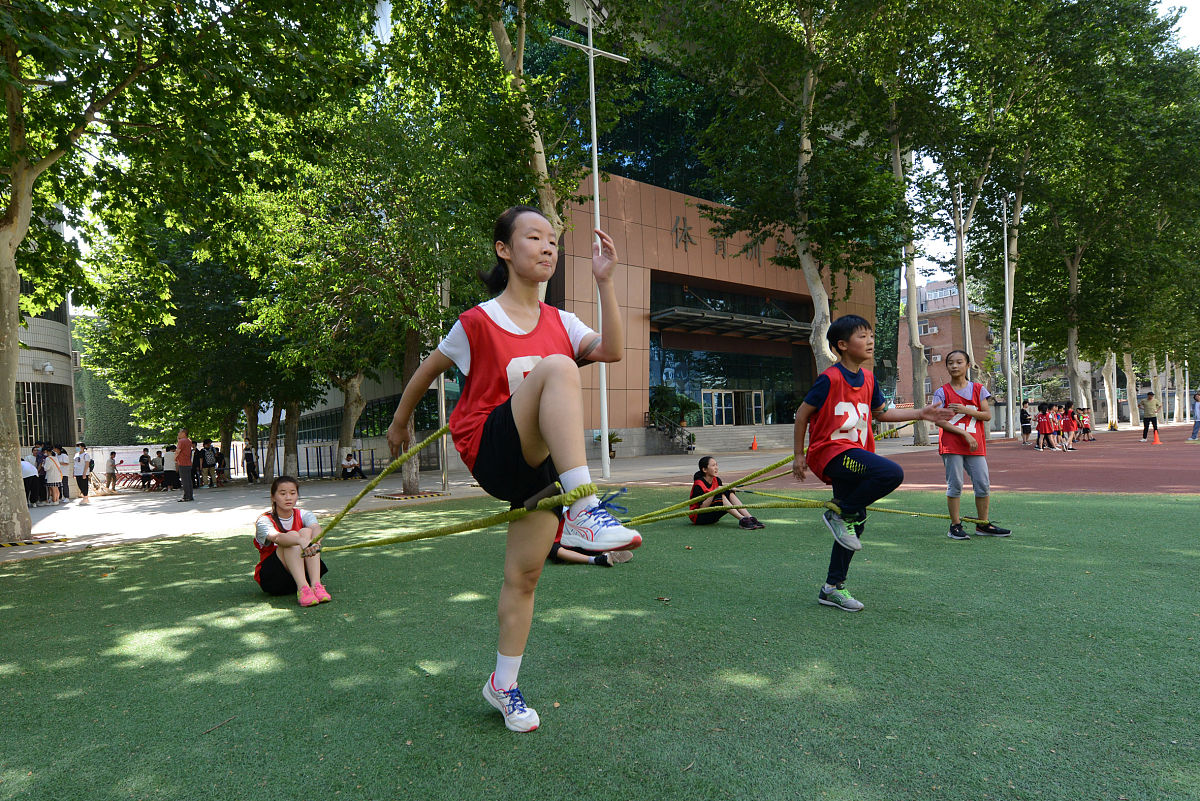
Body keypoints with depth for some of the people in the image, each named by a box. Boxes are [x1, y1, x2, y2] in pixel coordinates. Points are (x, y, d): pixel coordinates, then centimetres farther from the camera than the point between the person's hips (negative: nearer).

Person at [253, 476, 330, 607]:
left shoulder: (304, 515, 1)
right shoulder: (264, 521, -10)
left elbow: (316, 528, -24)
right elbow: (276, 537, -33)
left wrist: (316, 542, -49)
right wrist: (301, 541, -55)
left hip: (302, 573, 3)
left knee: (306, 532, -23)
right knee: (292, 535, -27)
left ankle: (316, 584, -37)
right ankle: (302, 588, -43)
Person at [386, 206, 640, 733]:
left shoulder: (560, 322, 11)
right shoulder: (477, 322, -1)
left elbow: (612, 351, -6)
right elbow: (427, 371, 13)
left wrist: (605, 281, -11)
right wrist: (400, 423, 24)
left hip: (542, 459, 5)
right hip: (489, 448, -4)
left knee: (525, 572, 5)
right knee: (556, 366, -31)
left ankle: (503, 685, 26)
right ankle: (583, 512, -41)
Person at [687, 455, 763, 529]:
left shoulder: (717, 480, 4)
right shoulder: (699, 485, -19)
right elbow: (703, 507, -26)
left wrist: (729, 490, -14)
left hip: (712, 517, 8)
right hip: (698, 517, -8)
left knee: (729, 493, -12)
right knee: (720, 496, -29)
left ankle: (750, 518, -26)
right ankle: (742, 520, -40)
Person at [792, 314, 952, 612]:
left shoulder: (867, 378, 10)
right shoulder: (830, 379, -13)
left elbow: (882, 412, 24)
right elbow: (802, 414, -8)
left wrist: (921, 414, 14)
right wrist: (799, 456, -5)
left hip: (854, 454, 8)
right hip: (831, 453, -8)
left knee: (856, 523, 9)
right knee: (892, 473, -29)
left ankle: (832, 588, 21)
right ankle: (841, 514, -8)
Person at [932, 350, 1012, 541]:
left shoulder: (978, 389, 9)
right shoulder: (942, 392, 0)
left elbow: (987, 415, 4)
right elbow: (939, 421, -8)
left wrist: (966, 410, -11)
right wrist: (964, 433, -14)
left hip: (976, 445, 3)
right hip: (951, 444, -3)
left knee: (983, 484, 5)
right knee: (955, 485, -2)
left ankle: (983, 524, 19)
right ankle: (955, 526, 6)